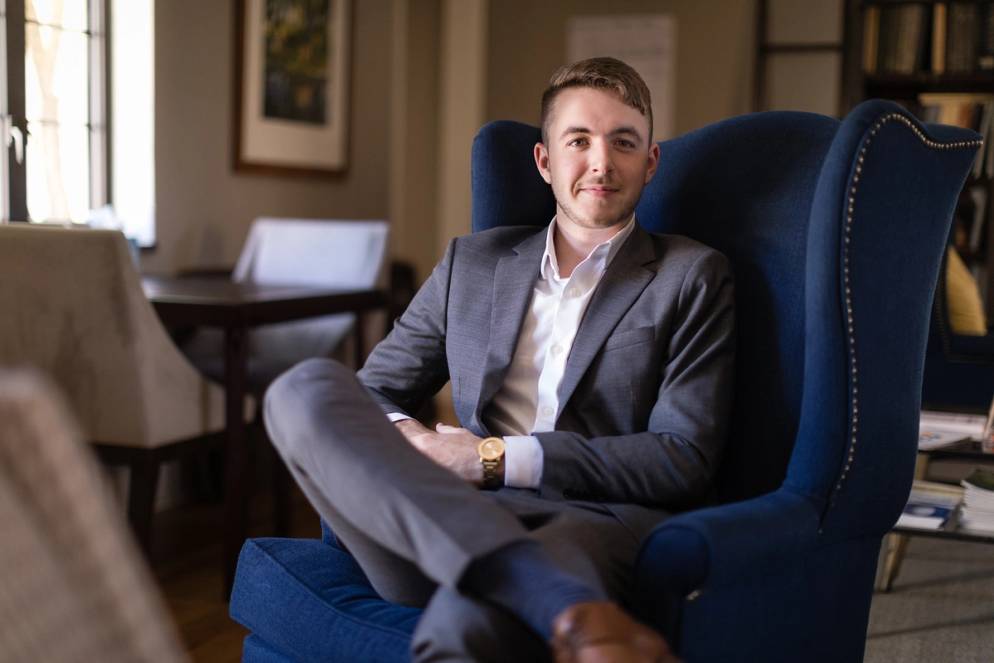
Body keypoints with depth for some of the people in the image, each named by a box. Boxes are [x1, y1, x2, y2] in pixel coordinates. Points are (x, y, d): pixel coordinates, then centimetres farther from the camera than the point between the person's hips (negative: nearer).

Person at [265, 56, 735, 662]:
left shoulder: (695, 276, 13)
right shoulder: (472, 262, 23)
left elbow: (685, 459, 2)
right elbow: (372, 392, 23)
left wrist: (498, 458, -7)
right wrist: (404, 439, -4)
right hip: (450, 522, 6)